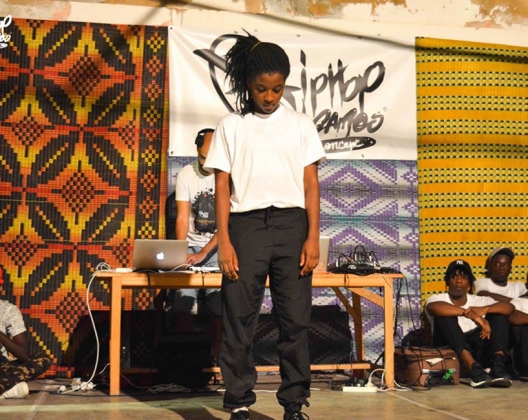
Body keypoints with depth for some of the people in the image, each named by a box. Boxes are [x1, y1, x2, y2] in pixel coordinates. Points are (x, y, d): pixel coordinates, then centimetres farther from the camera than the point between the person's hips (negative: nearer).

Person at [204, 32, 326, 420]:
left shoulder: (301, 125, 10)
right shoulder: (231, 127, 7)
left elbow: (311, 184, 7)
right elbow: (223, 188, 4)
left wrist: (313, 237, -2)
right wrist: (224, 242, -6)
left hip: (291, 224, 1)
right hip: (246, 225, 0)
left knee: (295, 318, 1)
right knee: (239, 318, 0)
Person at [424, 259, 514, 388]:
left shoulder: (479, 301, 9)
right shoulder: (439, 299, -1)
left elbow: (509, 307, -9)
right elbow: (433, 307, -29)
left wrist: (485, 309, -28)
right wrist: (469, 313, -36)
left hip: (476, 352, 3)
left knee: (499, 313, -8)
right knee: (444, 314, -26)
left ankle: (498, 366, -29)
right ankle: (474, 369, -42)